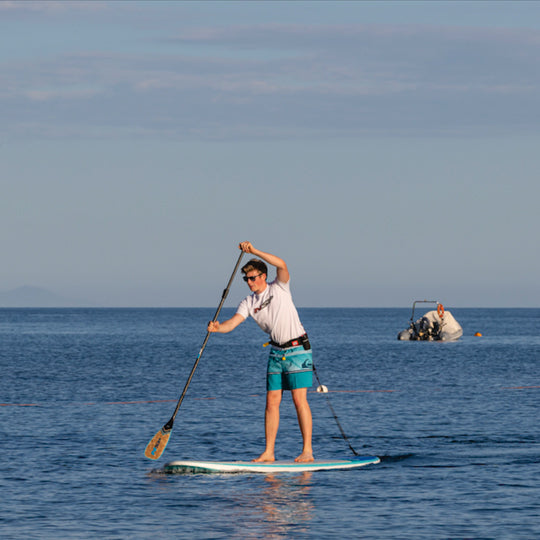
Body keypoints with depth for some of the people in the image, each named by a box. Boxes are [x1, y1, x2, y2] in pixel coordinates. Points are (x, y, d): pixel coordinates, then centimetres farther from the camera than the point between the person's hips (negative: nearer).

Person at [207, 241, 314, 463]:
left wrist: (254, 251, -30)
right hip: (276, 351, 6)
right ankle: (269, 452, 5)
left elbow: (281, 265, -25)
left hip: (298, 349, -6)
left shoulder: (279, 288, -7)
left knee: (299, 399, -10)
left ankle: (307, 451, -8)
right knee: (272, 401, 2)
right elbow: (232, 323, -7)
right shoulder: (249, 303, 5)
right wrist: (217, 327, -29)